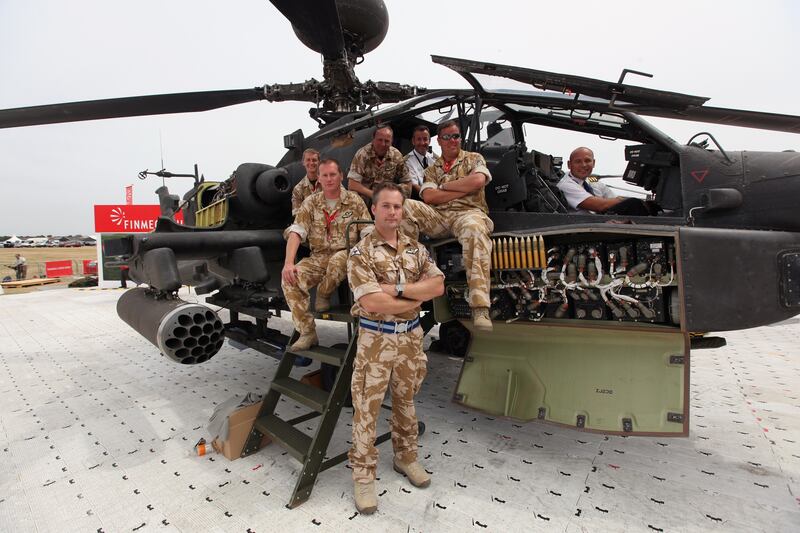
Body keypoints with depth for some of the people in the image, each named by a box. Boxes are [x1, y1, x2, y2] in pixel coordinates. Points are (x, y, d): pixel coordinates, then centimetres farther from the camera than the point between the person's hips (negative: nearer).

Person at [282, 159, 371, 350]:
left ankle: (324, 294, -6)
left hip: (346, 255, -2)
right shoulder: (310, 203, 6)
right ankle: (307, 332, -12)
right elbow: (296, 233, -4)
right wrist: (288, 263, -20)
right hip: (319, 257, 3)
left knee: (337, 260, -39)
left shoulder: (354, 201, 2)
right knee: (290, 279, -23)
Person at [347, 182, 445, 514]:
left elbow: (438, 286, -7)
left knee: (405, 402, 20)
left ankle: (405, 457, 40)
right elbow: (371, 303, -21)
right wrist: (416, 298, -11)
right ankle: (363, 475, 23)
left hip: (411, 337, 5)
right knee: (367, 409, 6)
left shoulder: (416, 248, 4)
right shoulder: (360, 252, -11)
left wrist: (396, 288, -19)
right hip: (376, 339, -4)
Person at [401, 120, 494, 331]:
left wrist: (444, 186, 3)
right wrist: (464, 189, -2)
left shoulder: (474, 158, 18)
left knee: (474, 229, -41)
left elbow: (478, 180, -7)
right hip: (437, 216, 3)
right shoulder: (431, 169, 23)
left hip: (468, 212, -3)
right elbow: (428, 197, 2)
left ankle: (480, 307, -46)